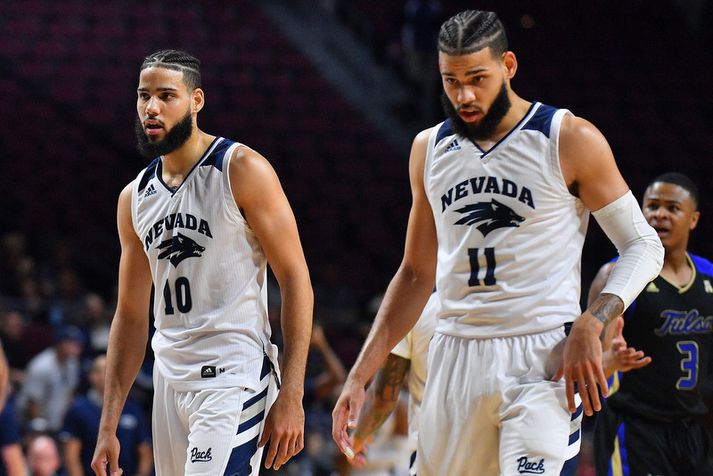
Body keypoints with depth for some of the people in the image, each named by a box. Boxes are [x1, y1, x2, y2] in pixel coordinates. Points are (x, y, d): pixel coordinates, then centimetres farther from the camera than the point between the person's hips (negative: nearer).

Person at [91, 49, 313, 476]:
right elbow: (131, 316, 17)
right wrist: (108, 427, 12)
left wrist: (291, 397, -16)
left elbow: (295, 279, -8)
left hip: (233, 379, -7)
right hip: (170, 380, 7)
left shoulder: (243, 170, -6)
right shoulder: (135, 197, 12)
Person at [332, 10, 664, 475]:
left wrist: (589, 327, -17)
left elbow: (644, 246, -1)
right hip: (455, 359, 5)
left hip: (542, 358, -5)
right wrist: (360, 375, 11)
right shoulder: (429, 149, 12)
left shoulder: (570, 140, -4)